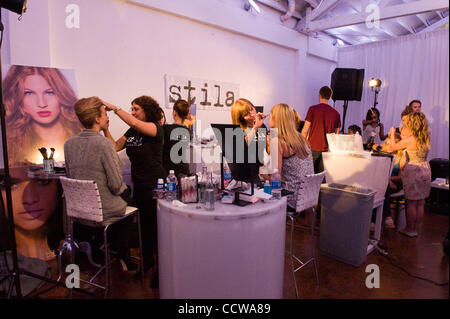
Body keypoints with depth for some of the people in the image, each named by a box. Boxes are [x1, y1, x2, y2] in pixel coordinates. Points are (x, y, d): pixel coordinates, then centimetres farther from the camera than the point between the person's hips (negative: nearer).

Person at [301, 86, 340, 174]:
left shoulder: (312, 109, -4)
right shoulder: (336, 113, 6)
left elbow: (305, 131, -4)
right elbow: (336, 134, 12)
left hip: (313, 148, -3)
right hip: (326, 149, 3)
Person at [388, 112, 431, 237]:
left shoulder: (409, 140, -16)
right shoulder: (427, 139, 3)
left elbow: (393, 146, -2)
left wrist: (392, 133, 14)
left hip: (413, 170, -7)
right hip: (425, 169, 7)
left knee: (411, 203, 4)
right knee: (420, 203, 12)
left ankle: (409, 229, 14)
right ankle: (416, 229, 23)